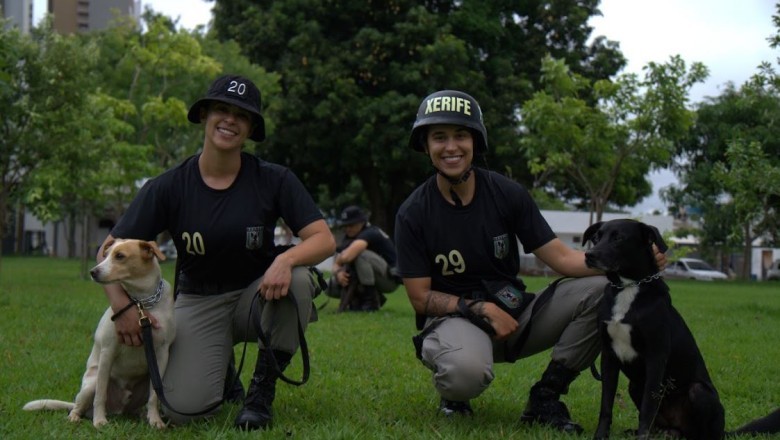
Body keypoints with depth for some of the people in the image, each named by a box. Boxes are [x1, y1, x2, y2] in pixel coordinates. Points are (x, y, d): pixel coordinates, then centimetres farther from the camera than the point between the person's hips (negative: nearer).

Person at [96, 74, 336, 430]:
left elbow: (324, 239, -15)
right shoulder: (169, 187, -8)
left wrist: (286, 259, -37)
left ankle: (262, 391, -13)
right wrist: (122, 307, -23)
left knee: (297, 280, -34)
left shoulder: (273, 180, -8)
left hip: (258, 296, 1)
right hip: (199, 304, 0)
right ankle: (219, 366, 17)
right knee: (183, 410, -22)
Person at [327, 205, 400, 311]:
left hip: (391, 279, -9)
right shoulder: (350, 236, 6)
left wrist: (339, 258, -14)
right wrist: (338, 272, -22)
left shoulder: (370, 233, -23)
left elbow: (346, 257, -38)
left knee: (360, 254, -31)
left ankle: (371, 300, -20)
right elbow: (337, 263, 2)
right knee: (332, 286, -2)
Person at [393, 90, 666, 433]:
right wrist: (480, 309, -21)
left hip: (514, 312, 4)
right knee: (467, 371, -41)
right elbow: (421, 298, -6)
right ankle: (452, 391, 0)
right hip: (452, 317, -4)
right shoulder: (413, 214, -8)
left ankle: (544, 398, -7)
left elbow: (561, 257, -6)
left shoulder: (507, 195, -2)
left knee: (599, 290, -18)